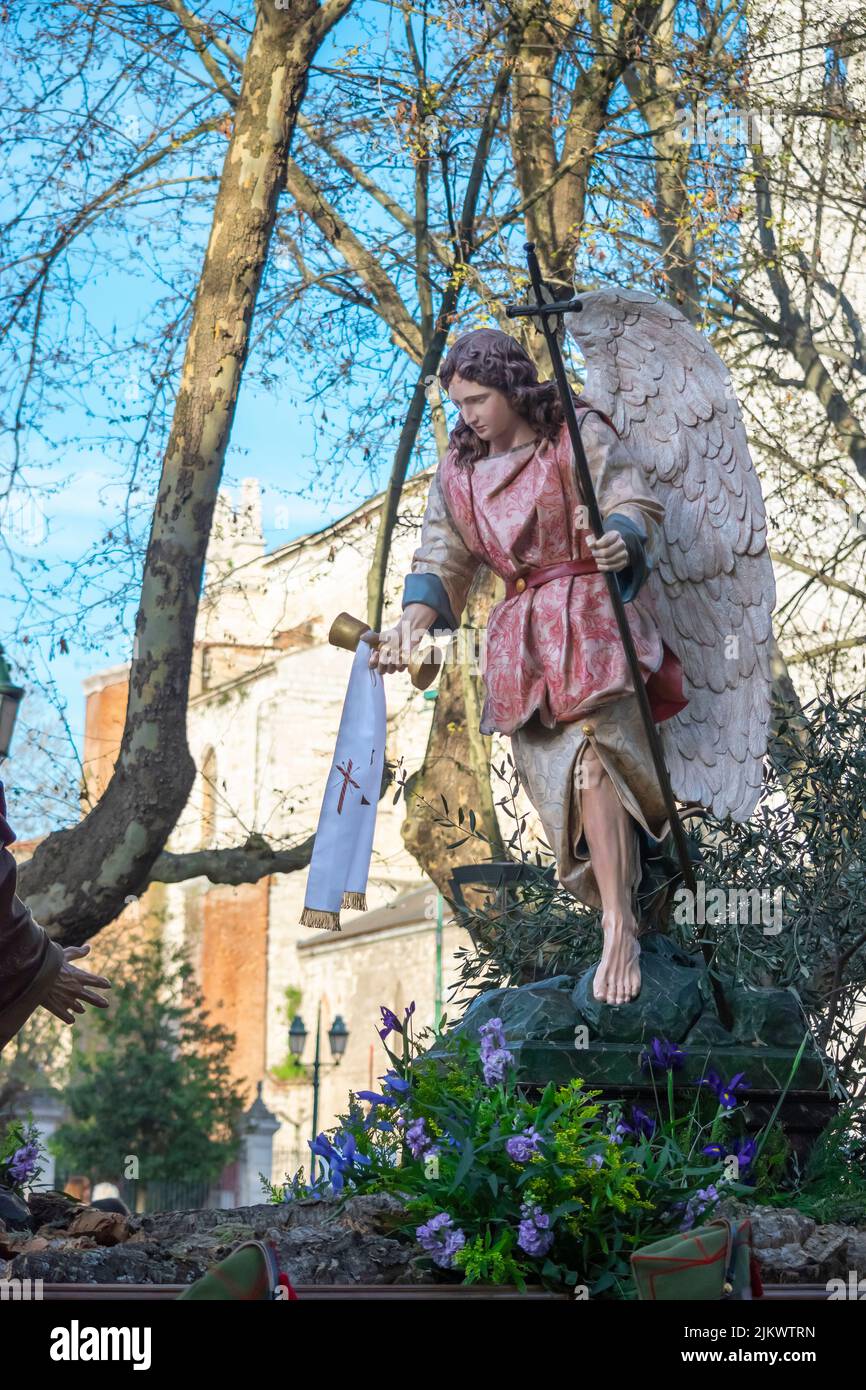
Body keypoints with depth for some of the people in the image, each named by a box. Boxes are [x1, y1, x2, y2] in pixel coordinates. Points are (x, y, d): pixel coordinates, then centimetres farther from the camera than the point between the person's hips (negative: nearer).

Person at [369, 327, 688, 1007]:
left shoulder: (579, 433, -1)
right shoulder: (459, 468, 12)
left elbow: (638, 506, -10)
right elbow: (444, 559, 8)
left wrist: (620, 542, -35)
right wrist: (413, 621, -10)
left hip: (592, 618, -5)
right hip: (524, 637, 6)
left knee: (591, 759, -20)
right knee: (558, 779, -1)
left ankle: (619, 930, -22)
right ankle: (623, 916, 7)